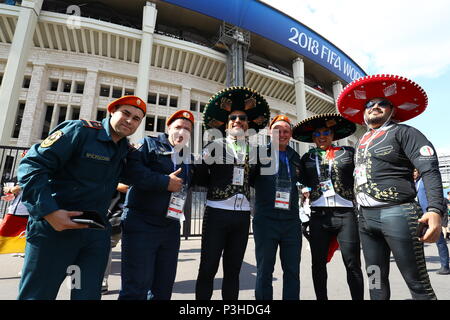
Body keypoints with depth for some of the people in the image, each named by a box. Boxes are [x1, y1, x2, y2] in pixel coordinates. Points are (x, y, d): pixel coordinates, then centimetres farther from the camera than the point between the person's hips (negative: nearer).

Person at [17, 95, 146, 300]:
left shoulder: (126, 150, 9)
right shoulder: (80, 130, -9)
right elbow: (32, 165, -14)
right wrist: (49, 210, -23)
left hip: (97, 233, 6)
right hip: (54, 227, -5)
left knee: (89, 294, 11)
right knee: (37, 294, 6)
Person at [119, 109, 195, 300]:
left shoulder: (188, 158, 17)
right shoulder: (149, 144, -1)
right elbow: (130, 170, -16)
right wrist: (165, 182, -16)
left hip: (171, 227, 6)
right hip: (141, 224, -5)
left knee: (163, 288, 16)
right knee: (136, 287, 0)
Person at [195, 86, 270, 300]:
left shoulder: (254, 150, 10)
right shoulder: (215, 146, -1)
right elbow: (200, 180, -2)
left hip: (243, 215, 4)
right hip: (217, 212, -3)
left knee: (233, 270, 15)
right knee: (208, 268, 5)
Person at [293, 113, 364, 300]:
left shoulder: (349, 152, 8)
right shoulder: (307, 158, 13)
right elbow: (302, 183, 13)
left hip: (346, 214, -1)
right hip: (318, 216, 2)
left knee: (352, 264, 4)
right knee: (318, 263, 8)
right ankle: (321, 298, 24)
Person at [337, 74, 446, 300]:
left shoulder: (402, 132, 0)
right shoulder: (361, 142, 19)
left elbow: (430, 170, -10)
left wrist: (435, 210, -23)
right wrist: (357, 209, 18)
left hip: (397, 214, -6)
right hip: (366, 217, 7)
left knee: (418, 283, 1)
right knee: (375, 280, 14)